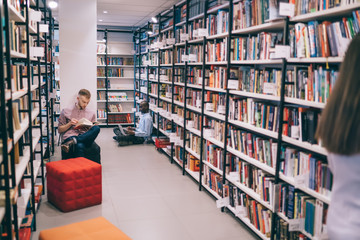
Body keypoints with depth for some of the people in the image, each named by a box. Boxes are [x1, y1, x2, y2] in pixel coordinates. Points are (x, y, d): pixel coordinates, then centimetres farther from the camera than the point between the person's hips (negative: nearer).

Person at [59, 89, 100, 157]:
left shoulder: (91, 113, 23)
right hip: (70, 137, -3)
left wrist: (90, 127, -1)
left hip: (85, 138, 3)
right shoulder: (66, 112, 17)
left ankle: (72, 142, -42)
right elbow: (60, 130, 15)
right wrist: (70, 124, -3)